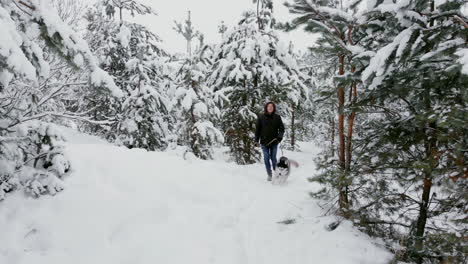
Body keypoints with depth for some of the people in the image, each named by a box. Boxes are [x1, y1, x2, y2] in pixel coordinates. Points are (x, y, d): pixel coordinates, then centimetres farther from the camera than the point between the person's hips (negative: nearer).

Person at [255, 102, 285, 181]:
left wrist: (280, 136, -13)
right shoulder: (261, 117, 2)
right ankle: (269, 174, 11)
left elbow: (281, 128, 4)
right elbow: (258, 128, 5)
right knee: (266, 158, 2)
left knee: (273, 158, 2)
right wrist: (256, 139, 1)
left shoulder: (277, 117, 3)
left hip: (274, 142, 0)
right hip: (264, 141, 1)